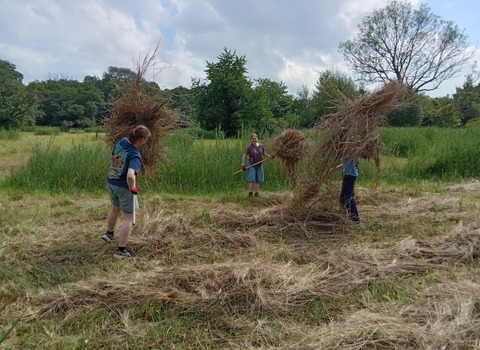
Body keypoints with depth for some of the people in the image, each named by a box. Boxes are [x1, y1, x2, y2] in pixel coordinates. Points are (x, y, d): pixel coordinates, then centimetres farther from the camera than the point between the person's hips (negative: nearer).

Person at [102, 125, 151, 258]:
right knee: (128, 217, 5)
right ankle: (121, 250, 9)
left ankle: (109, 233, 54)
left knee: (115, 208, 31)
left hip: (111, 181, 8)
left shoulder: (122, 141, -6)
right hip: (124, 187, -8)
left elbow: (112, 156, 11)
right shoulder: (135, 155, -28)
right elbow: (130, 176, -41)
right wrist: (132, 188, -22)